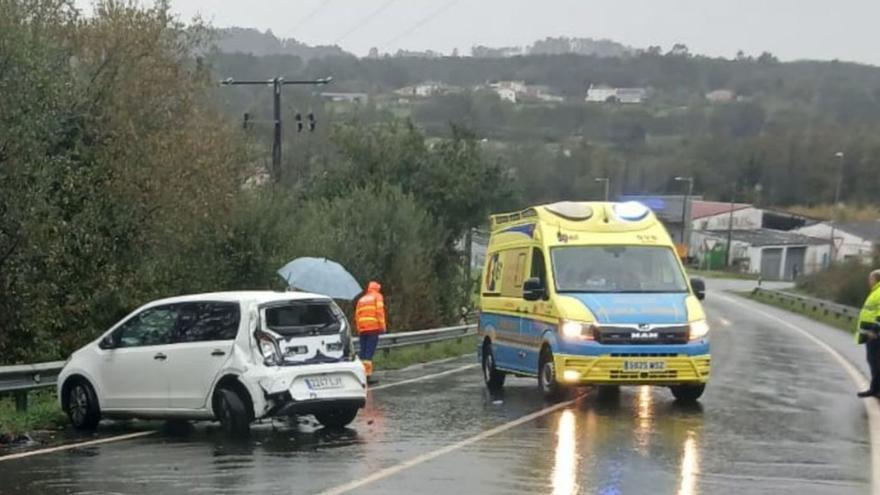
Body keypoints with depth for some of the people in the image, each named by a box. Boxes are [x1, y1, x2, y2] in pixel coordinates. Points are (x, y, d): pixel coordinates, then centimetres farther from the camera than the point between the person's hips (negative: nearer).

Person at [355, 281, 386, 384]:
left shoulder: (361, 299, 21)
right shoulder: (377, 296, 6)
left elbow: (357, 315, 16)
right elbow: (380, 311, -8)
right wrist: (382, 326, -7)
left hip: (362, 329, 5)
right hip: (373, 328, -5)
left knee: (363, 352, 8)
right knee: (369, 352, -9)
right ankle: (367, 375, -14)